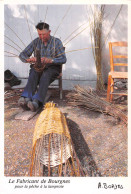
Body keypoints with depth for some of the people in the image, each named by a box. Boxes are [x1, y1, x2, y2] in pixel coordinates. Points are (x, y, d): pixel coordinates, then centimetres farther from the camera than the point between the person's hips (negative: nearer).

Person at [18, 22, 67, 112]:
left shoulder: (57, 42, -1)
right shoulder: (36, 42, 7)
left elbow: (63, 59, -11)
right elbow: (22, 55, 3)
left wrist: (50, 60, -31)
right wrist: (28, 59, -23)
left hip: (52, 68, -2)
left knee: (45, 75, -37)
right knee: (33, 74, -33)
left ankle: (36, 101, -53)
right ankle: (26, 99, -53)